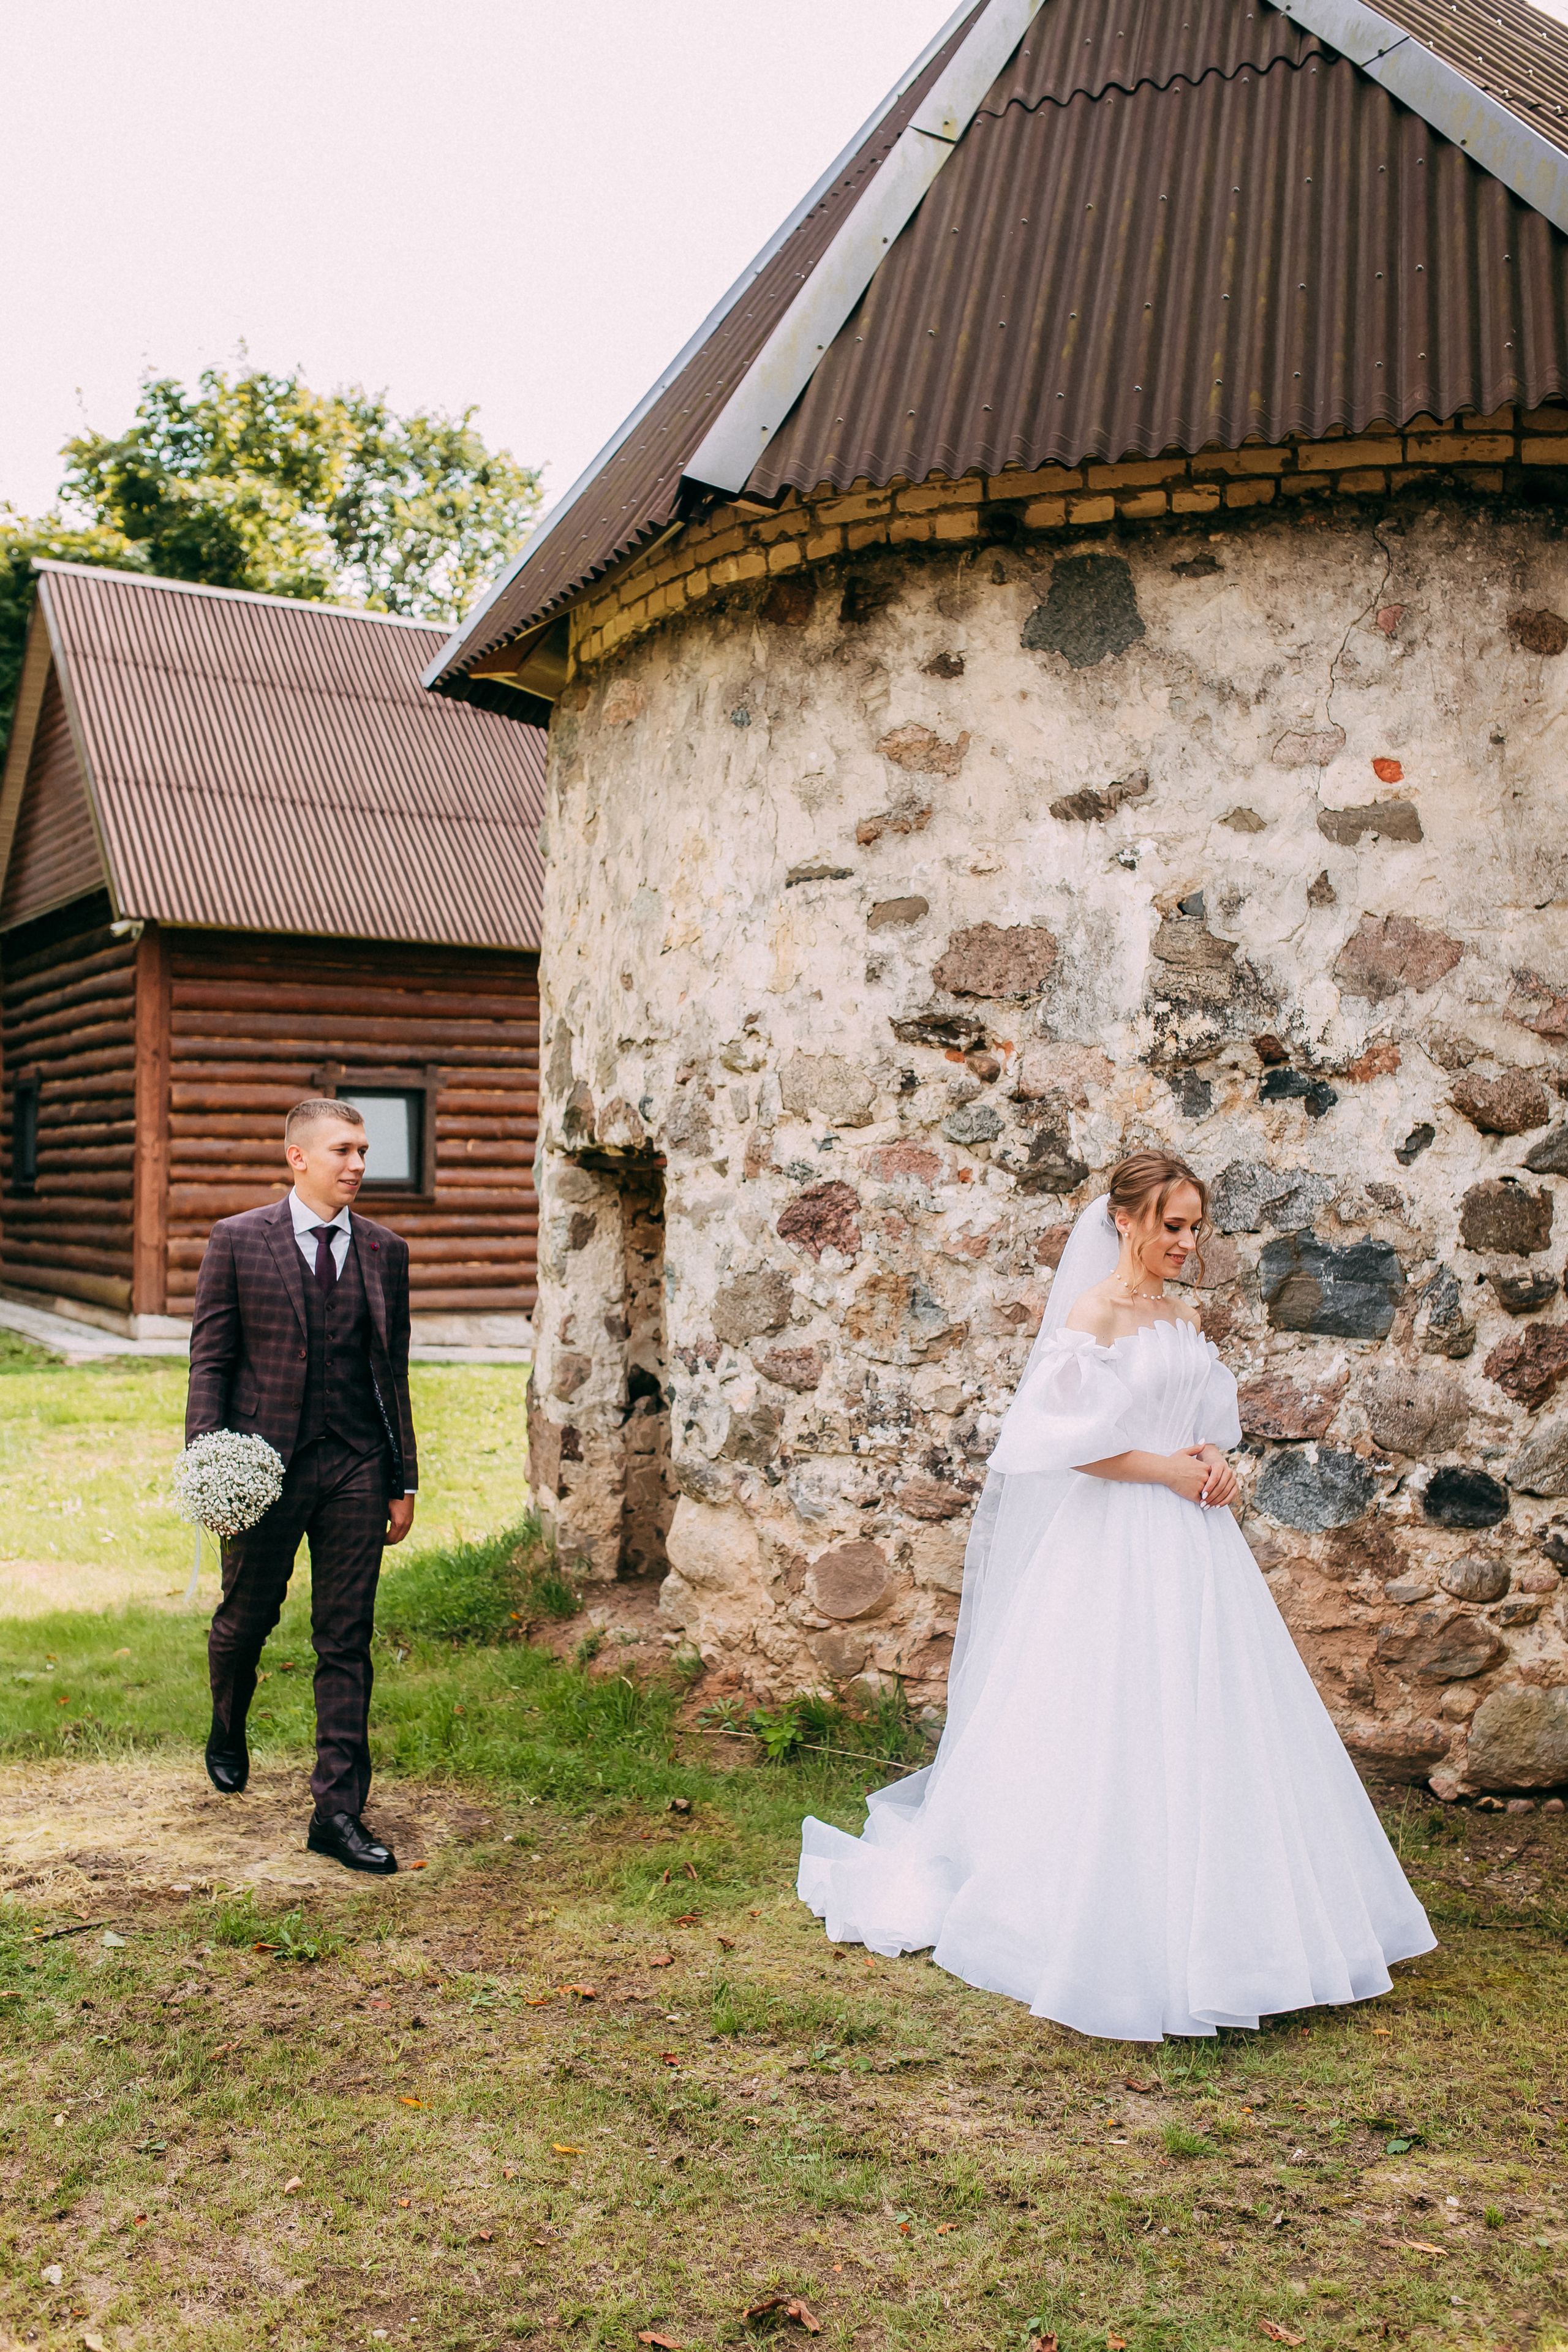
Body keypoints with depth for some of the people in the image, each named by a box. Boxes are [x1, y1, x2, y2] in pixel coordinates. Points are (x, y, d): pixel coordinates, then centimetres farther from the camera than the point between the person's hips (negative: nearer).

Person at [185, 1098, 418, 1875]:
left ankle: (338, 1811, 9)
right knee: (246, 1619, 14)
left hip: (356, 1468, 2)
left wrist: (403, 1481, 7)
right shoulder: (238, 1242, -1)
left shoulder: (384, 1251, 6)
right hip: (263, 1463, -2)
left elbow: (392, 1369, 9)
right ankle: (228, 1730, 47)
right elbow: (210, 1359, -1)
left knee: (347, 1642, 2)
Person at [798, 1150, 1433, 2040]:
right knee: (1118, 1733, -2)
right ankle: (1115, 1942, 11)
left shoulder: (1187, 1318, 12)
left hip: (1192, 1539, 8)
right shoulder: (1093, 1313, -10)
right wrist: (1165, 1469, -13)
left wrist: (1216, 1465, -1)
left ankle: (1209, 1928, 24)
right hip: (1117, 1541, -7)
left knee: (1209, 1726, 10)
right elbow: (1069, 1439, -15)